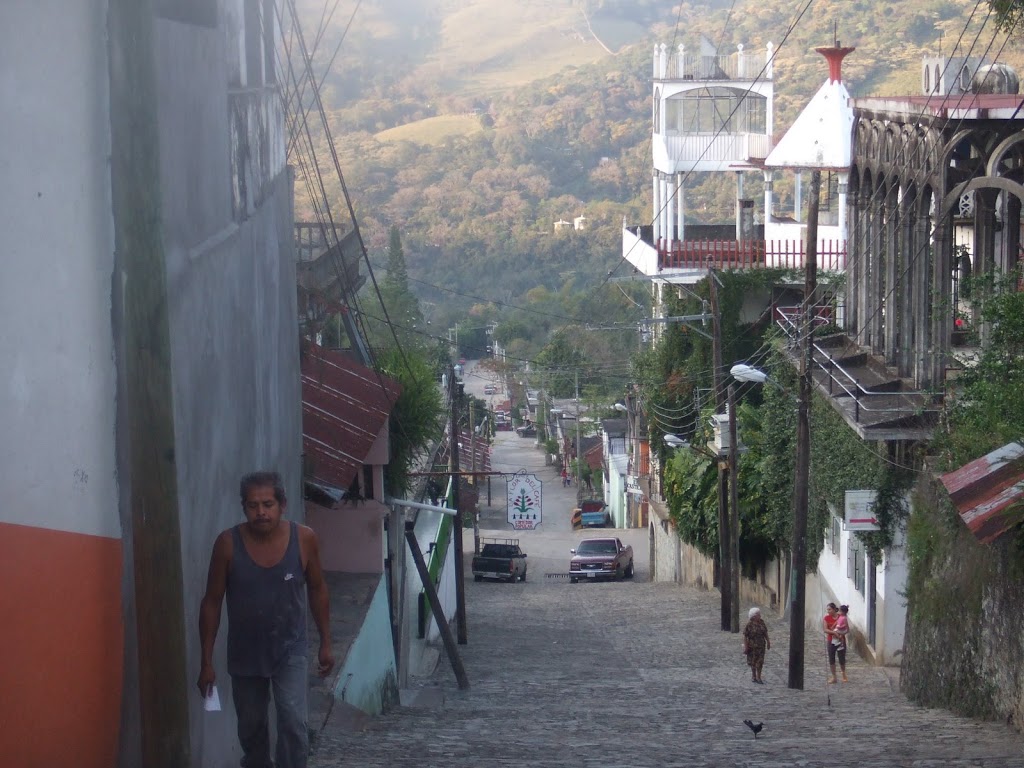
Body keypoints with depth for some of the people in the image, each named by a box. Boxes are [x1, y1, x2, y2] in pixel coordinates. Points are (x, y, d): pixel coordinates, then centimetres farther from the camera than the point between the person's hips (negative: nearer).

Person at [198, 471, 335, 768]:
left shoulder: (304, 539, -13)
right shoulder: (228, 543, -15)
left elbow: (317, 590, 2)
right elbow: (212, 603, -7)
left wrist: (326, 643, 4)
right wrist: (206, 661, -6)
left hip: (290, 651, -1)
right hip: (244, 655, 1)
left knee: (294, 723, -15)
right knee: (251, 730, 15)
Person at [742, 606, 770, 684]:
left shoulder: (762, 622, -1)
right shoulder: (749, 624, -16)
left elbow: (765, 633, 10)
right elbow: (745, 636, -14)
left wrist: (768, 642, 11)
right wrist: (745, 646, -16)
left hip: (761, 645, 4)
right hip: (752, 645, -4)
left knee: (760, 661, 4)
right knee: (753, 661, 10)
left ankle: (758, 677, 13)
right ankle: (753, 676, 27)